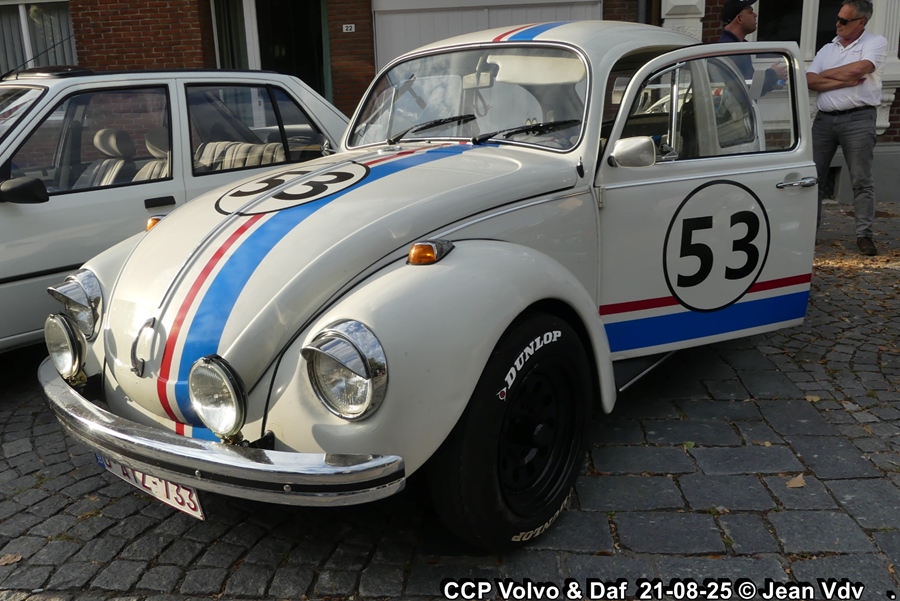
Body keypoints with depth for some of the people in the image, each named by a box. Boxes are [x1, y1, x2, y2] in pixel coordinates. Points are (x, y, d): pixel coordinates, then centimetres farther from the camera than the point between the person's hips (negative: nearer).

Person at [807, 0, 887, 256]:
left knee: (862, 180, -1)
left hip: (857, 119, -4)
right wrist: (845, 81, -10)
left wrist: (825, 74, -2)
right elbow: (809, 81, 1)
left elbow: (859, 68, -16)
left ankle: (864, 234, 4)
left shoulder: (875, 43, 3)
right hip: (824, 119, 5)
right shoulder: (828, 48, 16)